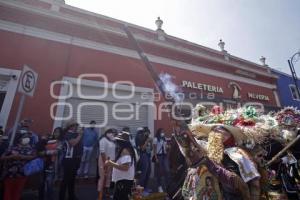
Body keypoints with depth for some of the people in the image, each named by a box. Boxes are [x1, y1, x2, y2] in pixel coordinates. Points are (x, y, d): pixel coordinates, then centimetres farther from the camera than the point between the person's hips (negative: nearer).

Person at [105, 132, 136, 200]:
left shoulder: (125, 151, -22)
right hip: (121, 180, 11)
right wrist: (112, 163, 7)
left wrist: (112, 164, -23)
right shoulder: (123, 150, 11)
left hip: (124, 181, -11)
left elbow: (125, 167, -30)